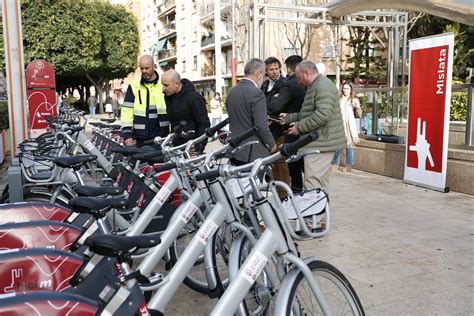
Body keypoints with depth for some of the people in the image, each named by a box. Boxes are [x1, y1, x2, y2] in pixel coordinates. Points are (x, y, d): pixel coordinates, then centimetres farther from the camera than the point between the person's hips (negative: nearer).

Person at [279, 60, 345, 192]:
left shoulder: (323, 86, -14)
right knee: (321, 183, 16)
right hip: (320, 142, 11)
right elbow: (308, 114, 24)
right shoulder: (315, 86, 21)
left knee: (312, 184, -14)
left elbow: (323, 115, -25)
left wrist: (299, 127, -18)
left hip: (320, 144, -11)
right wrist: (289, 118, 13)